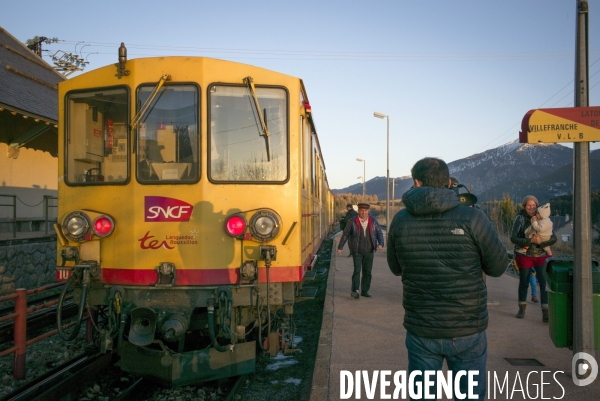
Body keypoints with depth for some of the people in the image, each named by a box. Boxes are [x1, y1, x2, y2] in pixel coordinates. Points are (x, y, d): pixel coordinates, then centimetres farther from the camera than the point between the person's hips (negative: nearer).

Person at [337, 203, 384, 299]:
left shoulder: (373, 221, -1)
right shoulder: (353, 222, -6)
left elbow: (379, 234, -1)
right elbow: (345, 235, -4)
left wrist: (380, 244, -19)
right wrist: (340, 247, -8)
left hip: (369, 251, 3)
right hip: (357, 251, -3)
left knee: (367, 272, 6)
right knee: (357, 270, -16)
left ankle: (365, 291, 17)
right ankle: (355, 291, -20)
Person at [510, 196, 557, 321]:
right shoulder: (520, 219, -8)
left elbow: (553, 238, -5)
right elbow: (513, 238, -15)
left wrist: (541, 242, -24)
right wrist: (530, 240, -26)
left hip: (540, 255, 1)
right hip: (524, 255, -1)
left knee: (544, 282, -10)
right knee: (524, 282, 10)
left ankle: (546, 313, -7)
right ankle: (522, 309, 28)